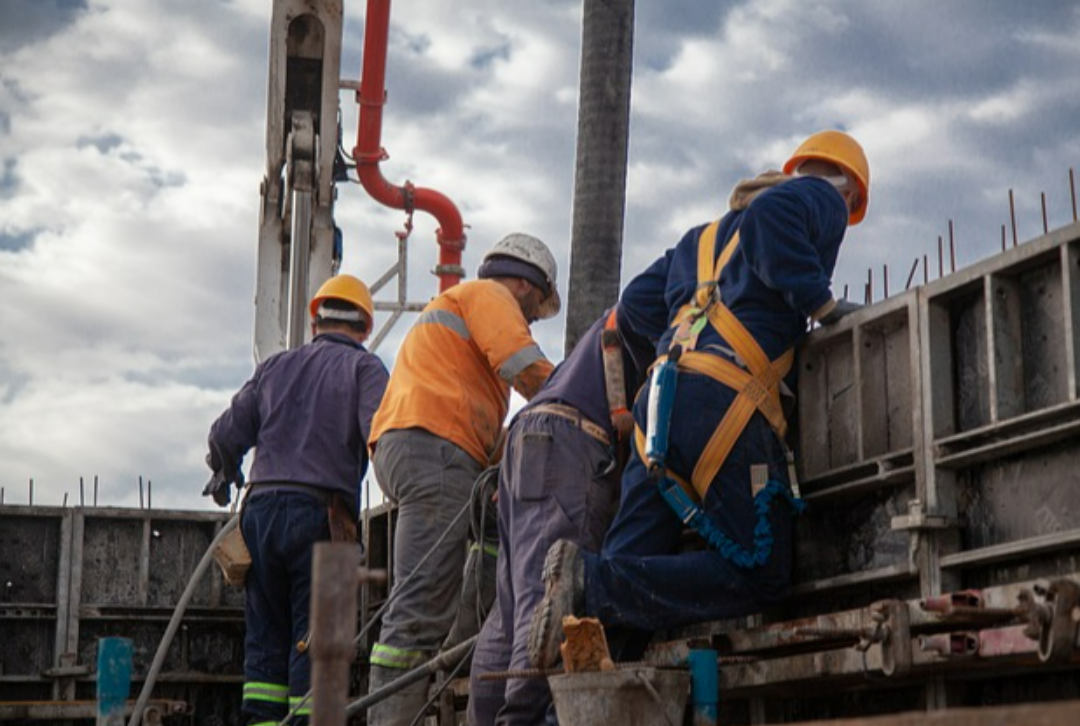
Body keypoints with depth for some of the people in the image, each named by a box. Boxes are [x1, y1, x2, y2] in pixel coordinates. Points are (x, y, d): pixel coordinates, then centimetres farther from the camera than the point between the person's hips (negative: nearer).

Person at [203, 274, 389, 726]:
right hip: (320, 514, -4)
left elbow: (226, 435, 18)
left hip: (261, 508, 4)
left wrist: (223, 478, 37)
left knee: (266, 637, 9)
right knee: (315, 638, -2)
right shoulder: (364, 368, 6)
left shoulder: (275, 367, 19)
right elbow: (381, 435, -12)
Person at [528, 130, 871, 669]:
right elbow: (769, 216, -10)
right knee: (758, 576, -6)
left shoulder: (708, 235, 35)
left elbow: (637, 301, 31)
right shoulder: (824, 199, 14)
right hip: (724, 401, -7)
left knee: (629, 571, 1)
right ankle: (592, 584, -20)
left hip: (660, 402, 7)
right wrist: (820, 302, -4)